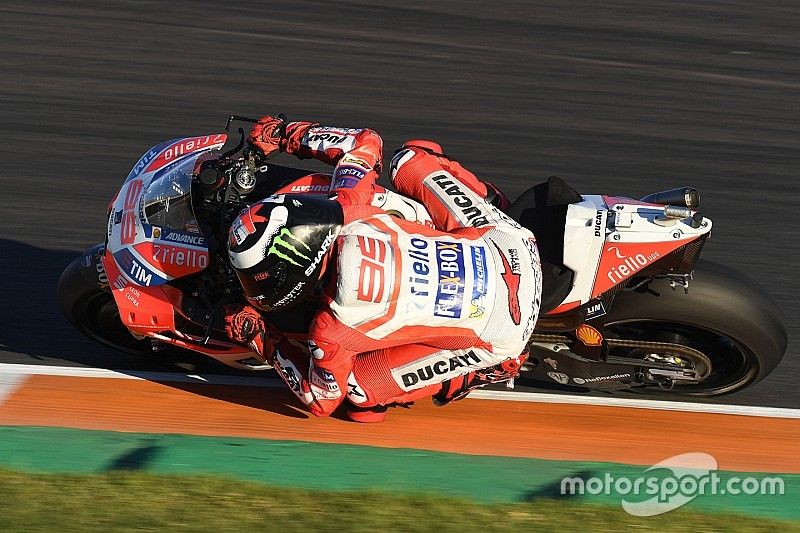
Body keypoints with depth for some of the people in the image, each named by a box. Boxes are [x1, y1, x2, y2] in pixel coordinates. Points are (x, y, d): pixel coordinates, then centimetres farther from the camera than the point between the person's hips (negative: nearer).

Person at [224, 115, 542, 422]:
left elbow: (321, 400, -3)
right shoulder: (346, 211, -14)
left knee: (357, 388, -2)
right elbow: (367, 141, 7)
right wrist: (287, 135, 15)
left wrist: (260, 340, 4)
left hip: (501, 336, -5)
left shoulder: (331, 332, -24)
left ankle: (484, 369, 8)